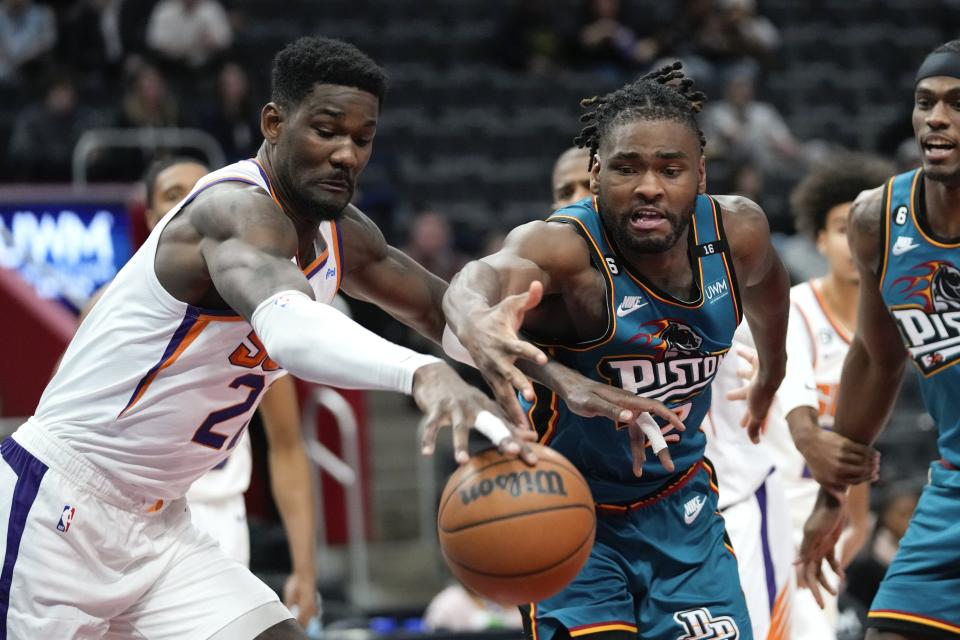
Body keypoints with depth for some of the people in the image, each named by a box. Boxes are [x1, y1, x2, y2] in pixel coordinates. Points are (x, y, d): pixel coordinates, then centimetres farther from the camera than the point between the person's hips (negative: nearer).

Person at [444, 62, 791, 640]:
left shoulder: (737, 233, -11)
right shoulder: (564, 246, -28)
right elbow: (486, 276, -51)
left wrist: (771, 378, 32)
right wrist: (478, 320, -75)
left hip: (680, 507, 5)